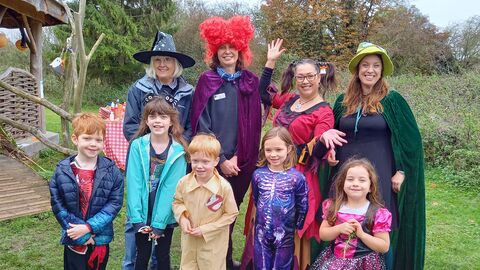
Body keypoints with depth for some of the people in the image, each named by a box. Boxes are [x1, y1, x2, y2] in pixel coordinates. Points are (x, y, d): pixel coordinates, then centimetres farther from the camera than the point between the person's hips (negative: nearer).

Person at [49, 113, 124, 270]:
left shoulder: (112, 171, -8)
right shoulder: (62, 171, -9)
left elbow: (115, 203, -10)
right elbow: (57, 205, -8)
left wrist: (89, 227, -19)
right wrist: (83, 235, -13)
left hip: (101, 238, 1)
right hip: (75, 240, -1)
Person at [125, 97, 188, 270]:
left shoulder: (178, 151, -10)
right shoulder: (137, 146, -9)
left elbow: (172, 188, -12)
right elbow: (133, 183, -11)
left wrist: (159, 222, -14)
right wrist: (137, 218, -14)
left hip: (165, 216, 0)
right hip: (142, 215, 0)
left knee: (163, 256, 15)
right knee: (142, 255, 13)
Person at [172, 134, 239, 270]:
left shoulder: (224, 187, -22)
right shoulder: (184, 182, -12)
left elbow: (231, 214, -12)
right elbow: (177, 202, 7)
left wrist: (206, 229, -16)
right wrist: (182, 217, -13)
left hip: (214, 243, -3)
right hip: (189, 240, 3)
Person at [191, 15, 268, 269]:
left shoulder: (250, 81, 4)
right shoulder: (207, 81, -3)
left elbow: (253, 124, 2)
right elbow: (201, 125, -7)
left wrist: (238, 156, -8)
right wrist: (221, 159, -12)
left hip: (242, 161, 3)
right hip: (213, 161, -2)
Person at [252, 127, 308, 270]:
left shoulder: (296, 177, -14)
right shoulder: (258, 174, -6)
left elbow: (302, 206, -5)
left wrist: (296, 226, 1)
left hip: (285, 234, -2)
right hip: (261, 232, 2)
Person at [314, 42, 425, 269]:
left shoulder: (392, 100, -3)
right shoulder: (343, 101, 8)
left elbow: (411, 139, 0)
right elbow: (332, 133, 18)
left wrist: (402, 172, -5)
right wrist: (329, 147, -3)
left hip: (379, 178, -3)